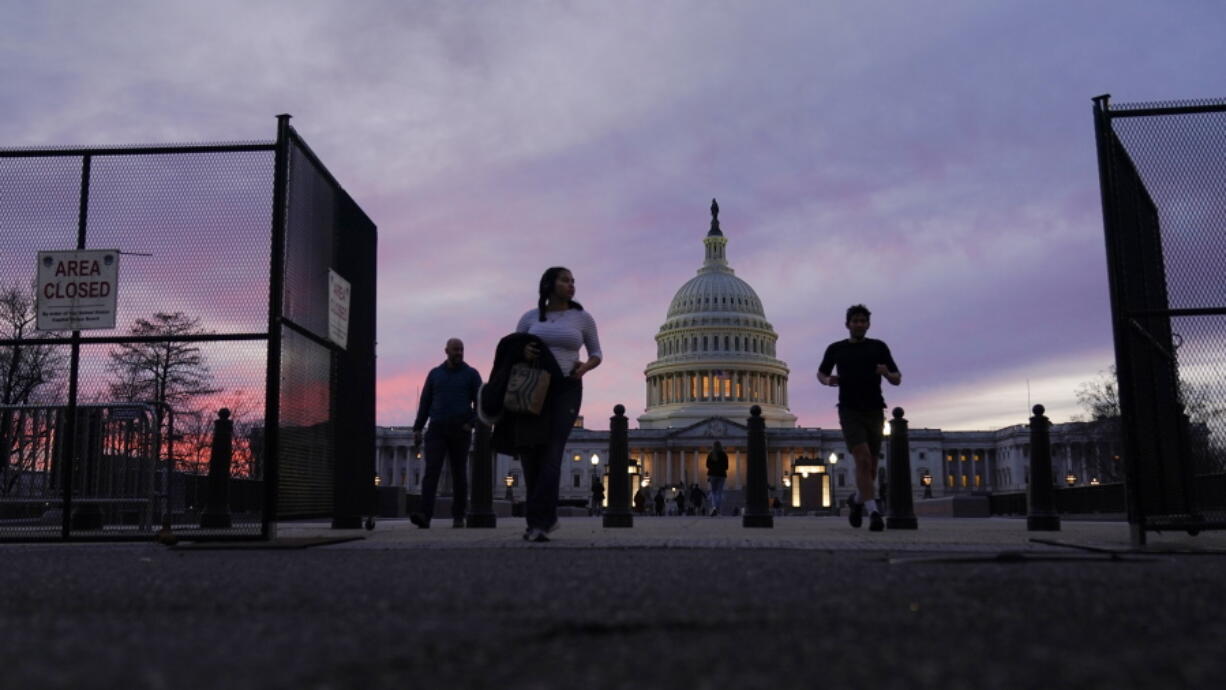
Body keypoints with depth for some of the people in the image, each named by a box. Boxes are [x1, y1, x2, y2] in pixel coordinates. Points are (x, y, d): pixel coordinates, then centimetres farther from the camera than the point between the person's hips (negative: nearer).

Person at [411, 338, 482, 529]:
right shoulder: (435, 373, 11)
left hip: (460, 431, -1)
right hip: (437, 430, 1)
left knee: (459, 474, 4)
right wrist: (417, 429, 3)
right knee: (431, 471, -13)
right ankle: (425, 516, -23)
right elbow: (425, 402, 11)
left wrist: (470, 424, -13)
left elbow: (480, 403, 2)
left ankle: (458, 517, 14)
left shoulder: (471, 374, 4)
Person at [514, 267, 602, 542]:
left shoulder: (583, 318, 6)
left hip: (567, 390, -2)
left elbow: (596, 354, 12)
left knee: (551, 454, -17)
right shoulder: (530, 317, 8)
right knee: (530, 452, -3)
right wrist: (523, 351, -12)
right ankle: (547, 517, 15)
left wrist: (584, 368, -11)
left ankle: (537, 521, -18)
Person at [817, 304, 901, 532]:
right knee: (863, 460, -20)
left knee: (871, 467, 8)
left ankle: (856, 500, 36)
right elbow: (821, 373, 24)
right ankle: (874, 512, -21)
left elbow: (897, 380, 8)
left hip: (874, 412, 2)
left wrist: (887, 373, -16)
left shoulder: (879, 347, 8)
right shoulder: (835, 349, 8)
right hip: (849, 412, -2)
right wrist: (828, 380, 0)